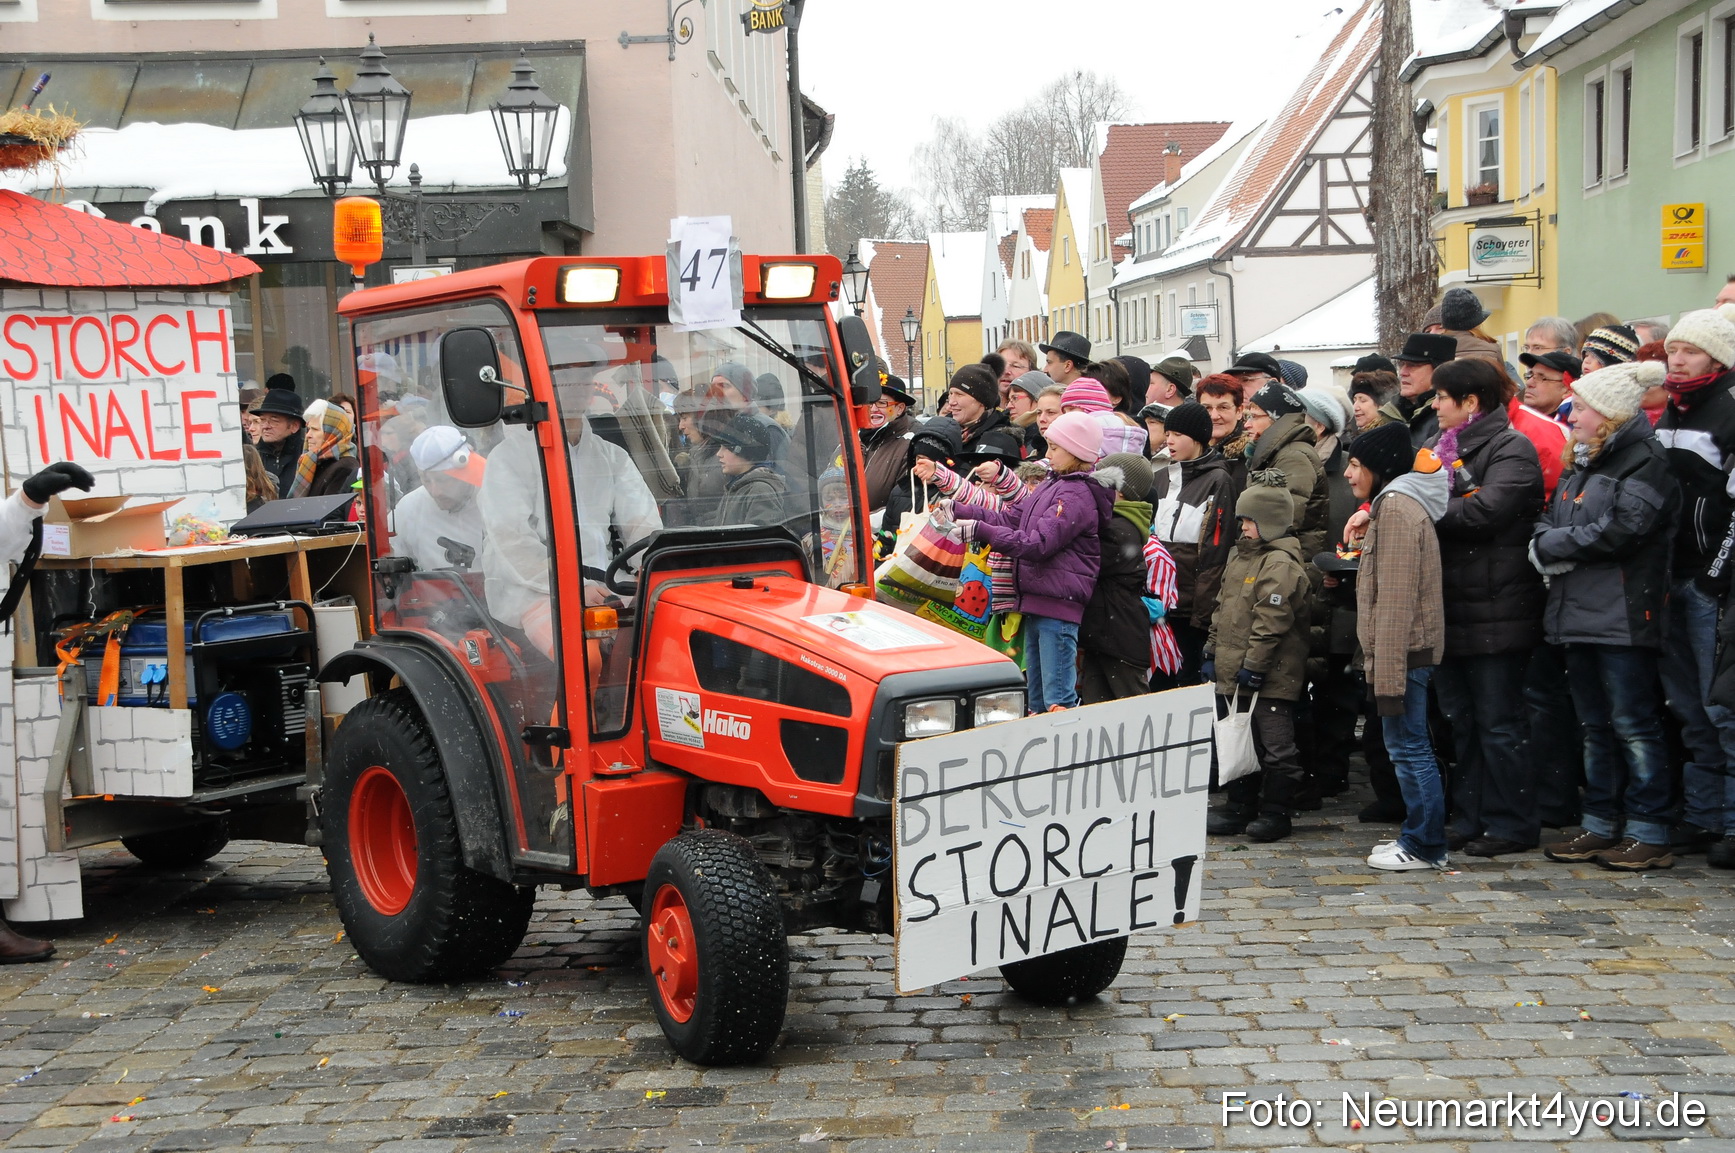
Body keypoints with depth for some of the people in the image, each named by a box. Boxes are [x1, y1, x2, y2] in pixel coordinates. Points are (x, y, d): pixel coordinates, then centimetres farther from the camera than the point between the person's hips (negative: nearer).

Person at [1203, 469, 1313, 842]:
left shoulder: (1282, 564, -15)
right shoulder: (1241, 556, 16)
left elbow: (1271, 622, -20)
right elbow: (1223, 609, 21)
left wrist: (1254, 664, -21)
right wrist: (1213, 652, 18)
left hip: (1272, 676, -9)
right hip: (1234, 672, 9)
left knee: (1275, 743, -1)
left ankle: (1276, 812, 7)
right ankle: (1239, 806, 24)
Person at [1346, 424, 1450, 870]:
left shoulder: (1396, 507, -14)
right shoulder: (1397, 503, 19)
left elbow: (1395, 598, -20)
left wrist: (1388, 672, -21)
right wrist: (1381, 665, 22)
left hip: (1404, 649, -11)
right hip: (1415, 648, 11)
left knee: (1408, 745, -6)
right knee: (1408, 745, 14)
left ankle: (1425, 846, 0)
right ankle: (1418, 836, 20)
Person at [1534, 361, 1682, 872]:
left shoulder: (1645, 460, -9)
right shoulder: (1583, 464, 20)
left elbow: (1623, 529, -20)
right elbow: (1547, 522, 16)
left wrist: (1552, 545, -10)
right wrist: (1546, 542, -8)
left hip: (1623, 618, -9)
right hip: (1578, 615, 9)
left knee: (1633, 725, -5)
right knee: (1595, 726, 13)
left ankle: (1649, 834, 1)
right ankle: (1601, 826, 20)